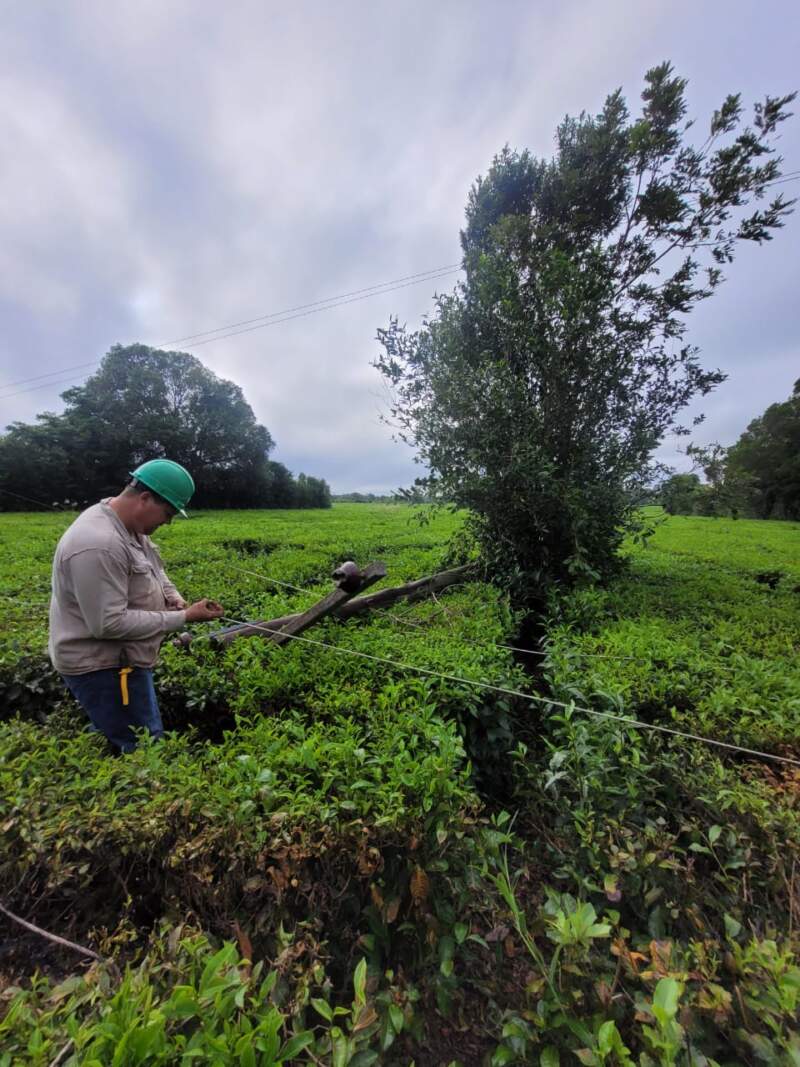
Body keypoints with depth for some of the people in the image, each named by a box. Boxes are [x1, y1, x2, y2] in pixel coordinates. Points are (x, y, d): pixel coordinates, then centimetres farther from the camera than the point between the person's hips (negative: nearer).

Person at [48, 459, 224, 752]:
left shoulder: (128, 524, 0)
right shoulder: (99, 545, -31)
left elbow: (152, 566, 15)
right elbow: (109, 624, -30)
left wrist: (172, 595, -4)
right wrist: (184, 617, -26)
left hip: (121, 658, 10)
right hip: (103, 668, -9)